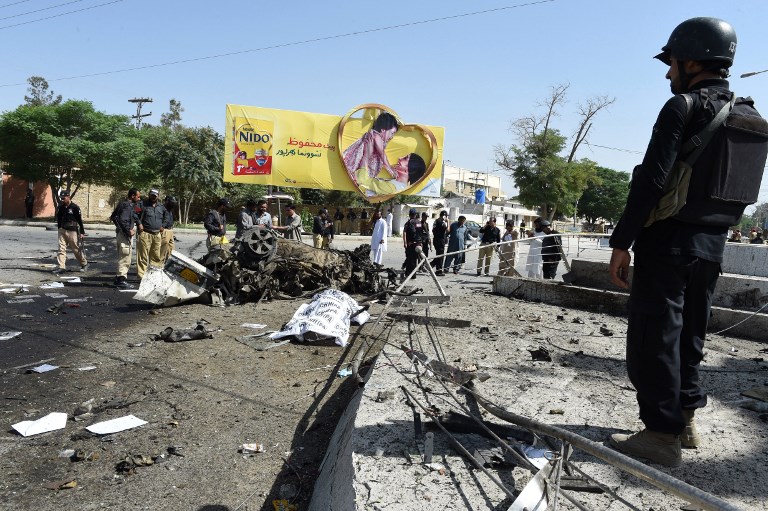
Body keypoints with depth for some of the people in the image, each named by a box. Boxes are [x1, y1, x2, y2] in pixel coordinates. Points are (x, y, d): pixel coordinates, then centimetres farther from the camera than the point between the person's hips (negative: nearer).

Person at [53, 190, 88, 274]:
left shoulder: (75, 207, -9)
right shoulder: (61, 207, 7)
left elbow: (80, 220, -7)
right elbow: (59, 219, 17)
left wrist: (82, 232, -8)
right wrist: (59, 229, 17)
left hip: (72, 231, -5)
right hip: (62, 231, 5)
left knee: (77, 249, 3)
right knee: (61, 248, -2)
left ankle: (84, 264, 20)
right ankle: (61, 267, -2)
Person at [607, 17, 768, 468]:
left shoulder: (683, 107, -10)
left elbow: (651, 180, -18)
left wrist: (622, 242, -17)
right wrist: (714, 231, 20)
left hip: (669, 240, -8)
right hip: (713, 244, 8)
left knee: (655, 337, -3)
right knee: (689, 334, 16)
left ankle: (664, 434, 1)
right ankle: (686, 420, 25)